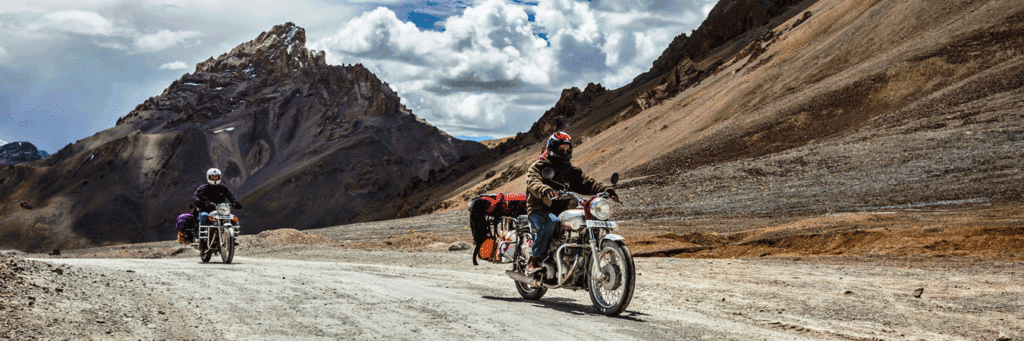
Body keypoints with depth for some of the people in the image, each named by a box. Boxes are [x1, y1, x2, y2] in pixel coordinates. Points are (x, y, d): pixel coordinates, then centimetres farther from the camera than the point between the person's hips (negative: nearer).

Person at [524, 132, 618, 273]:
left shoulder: (572, 171, 21)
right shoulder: (538, 167, 2)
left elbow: (588, 183, 8)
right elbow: (533, 182, -20)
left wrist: (606, 189, -13)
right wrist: (544, 190, -44)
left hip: (564, 212, 6)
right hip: (540, 211, -6)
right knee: (551, 221, -38)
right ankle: (532, 261, -34)